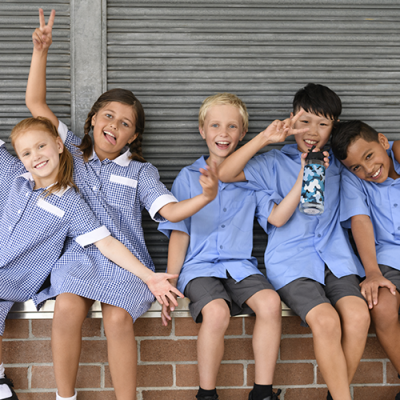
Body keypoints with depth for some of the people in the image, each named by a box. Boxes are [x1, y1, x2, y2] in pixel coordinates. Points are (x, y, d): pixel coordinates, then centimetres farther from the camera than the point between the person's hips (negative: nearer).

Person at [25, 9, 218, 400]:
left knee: (118, 319, -30)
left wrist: (205, 197, -18)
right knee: (68, 309, -30)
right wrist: (41, 51, 6)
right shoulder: (72, 151, 17)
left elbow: (170, 210, 1)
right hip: (77, 253, 1)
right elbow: (35, 102, 14)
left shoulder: (140, 171, 15)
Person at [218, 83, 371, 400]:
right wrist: (264, 138, -12)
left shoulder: (337, 162, 18)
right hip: (292, 261, -3)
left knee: (358, 315, -25)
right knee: (325, 320, -29)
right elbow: (225, 174, -5)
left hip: (335, 256, 3)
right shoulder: (276, 163, 8)